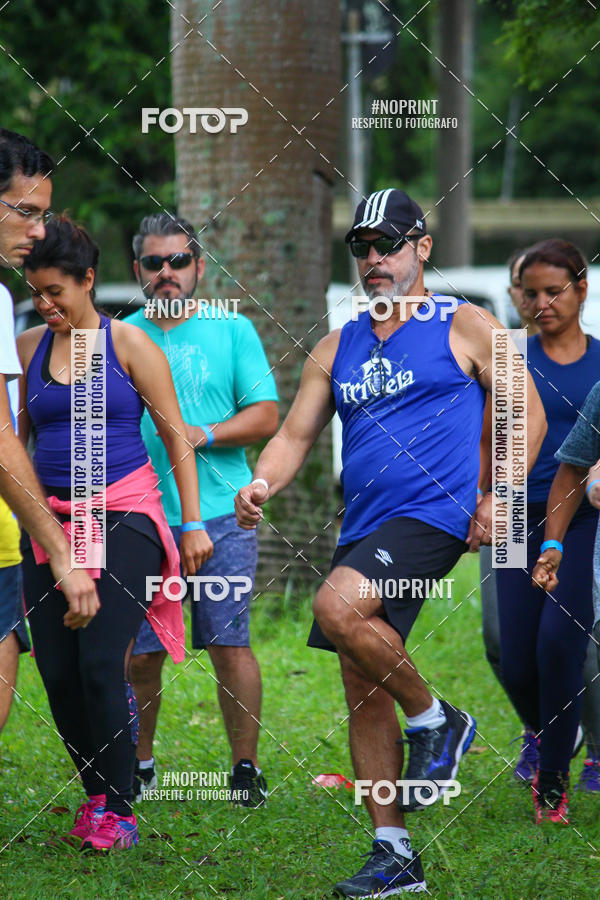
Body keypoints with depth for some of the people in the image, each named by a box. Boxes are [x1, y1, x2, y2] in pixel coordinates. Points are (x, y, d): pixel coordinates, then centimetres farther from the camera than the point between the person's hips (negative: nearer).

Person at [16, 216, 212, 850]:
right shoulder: (28, 347, 9)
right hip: (51, 520, 4)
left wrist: (193, 522, -3)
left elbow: (176, 434, 0)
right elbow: (15, 436, 19)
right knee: (57, 672, 0)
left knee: (100, 663, -13)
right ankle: (96, 793, 19)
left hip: (124, 517, -4)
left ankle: (117, 810, -3)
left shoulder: (126, 344, -2)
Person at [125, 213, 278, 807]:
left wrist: (204, 435, -13)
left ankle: (246, 768, 3)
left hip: (220, 517, -2)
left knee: (229, 643, -5)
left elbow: (265, 415, 1)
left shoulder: (232, 330, 6)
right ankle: (137, 765, 17)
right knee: (137, 652, 2)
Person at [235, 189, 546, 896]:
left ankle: (434, 720, -8)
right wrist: (261, 485, -7)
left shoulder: (465, 328, 2)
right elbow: (295, 434, 14)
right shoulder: (336, 349, 16)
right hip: (362, 526, 7)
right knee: (363, 694, 4)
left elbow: (528, 414, 4)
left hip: (432, 514, -6)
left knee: (337, 607, -30)